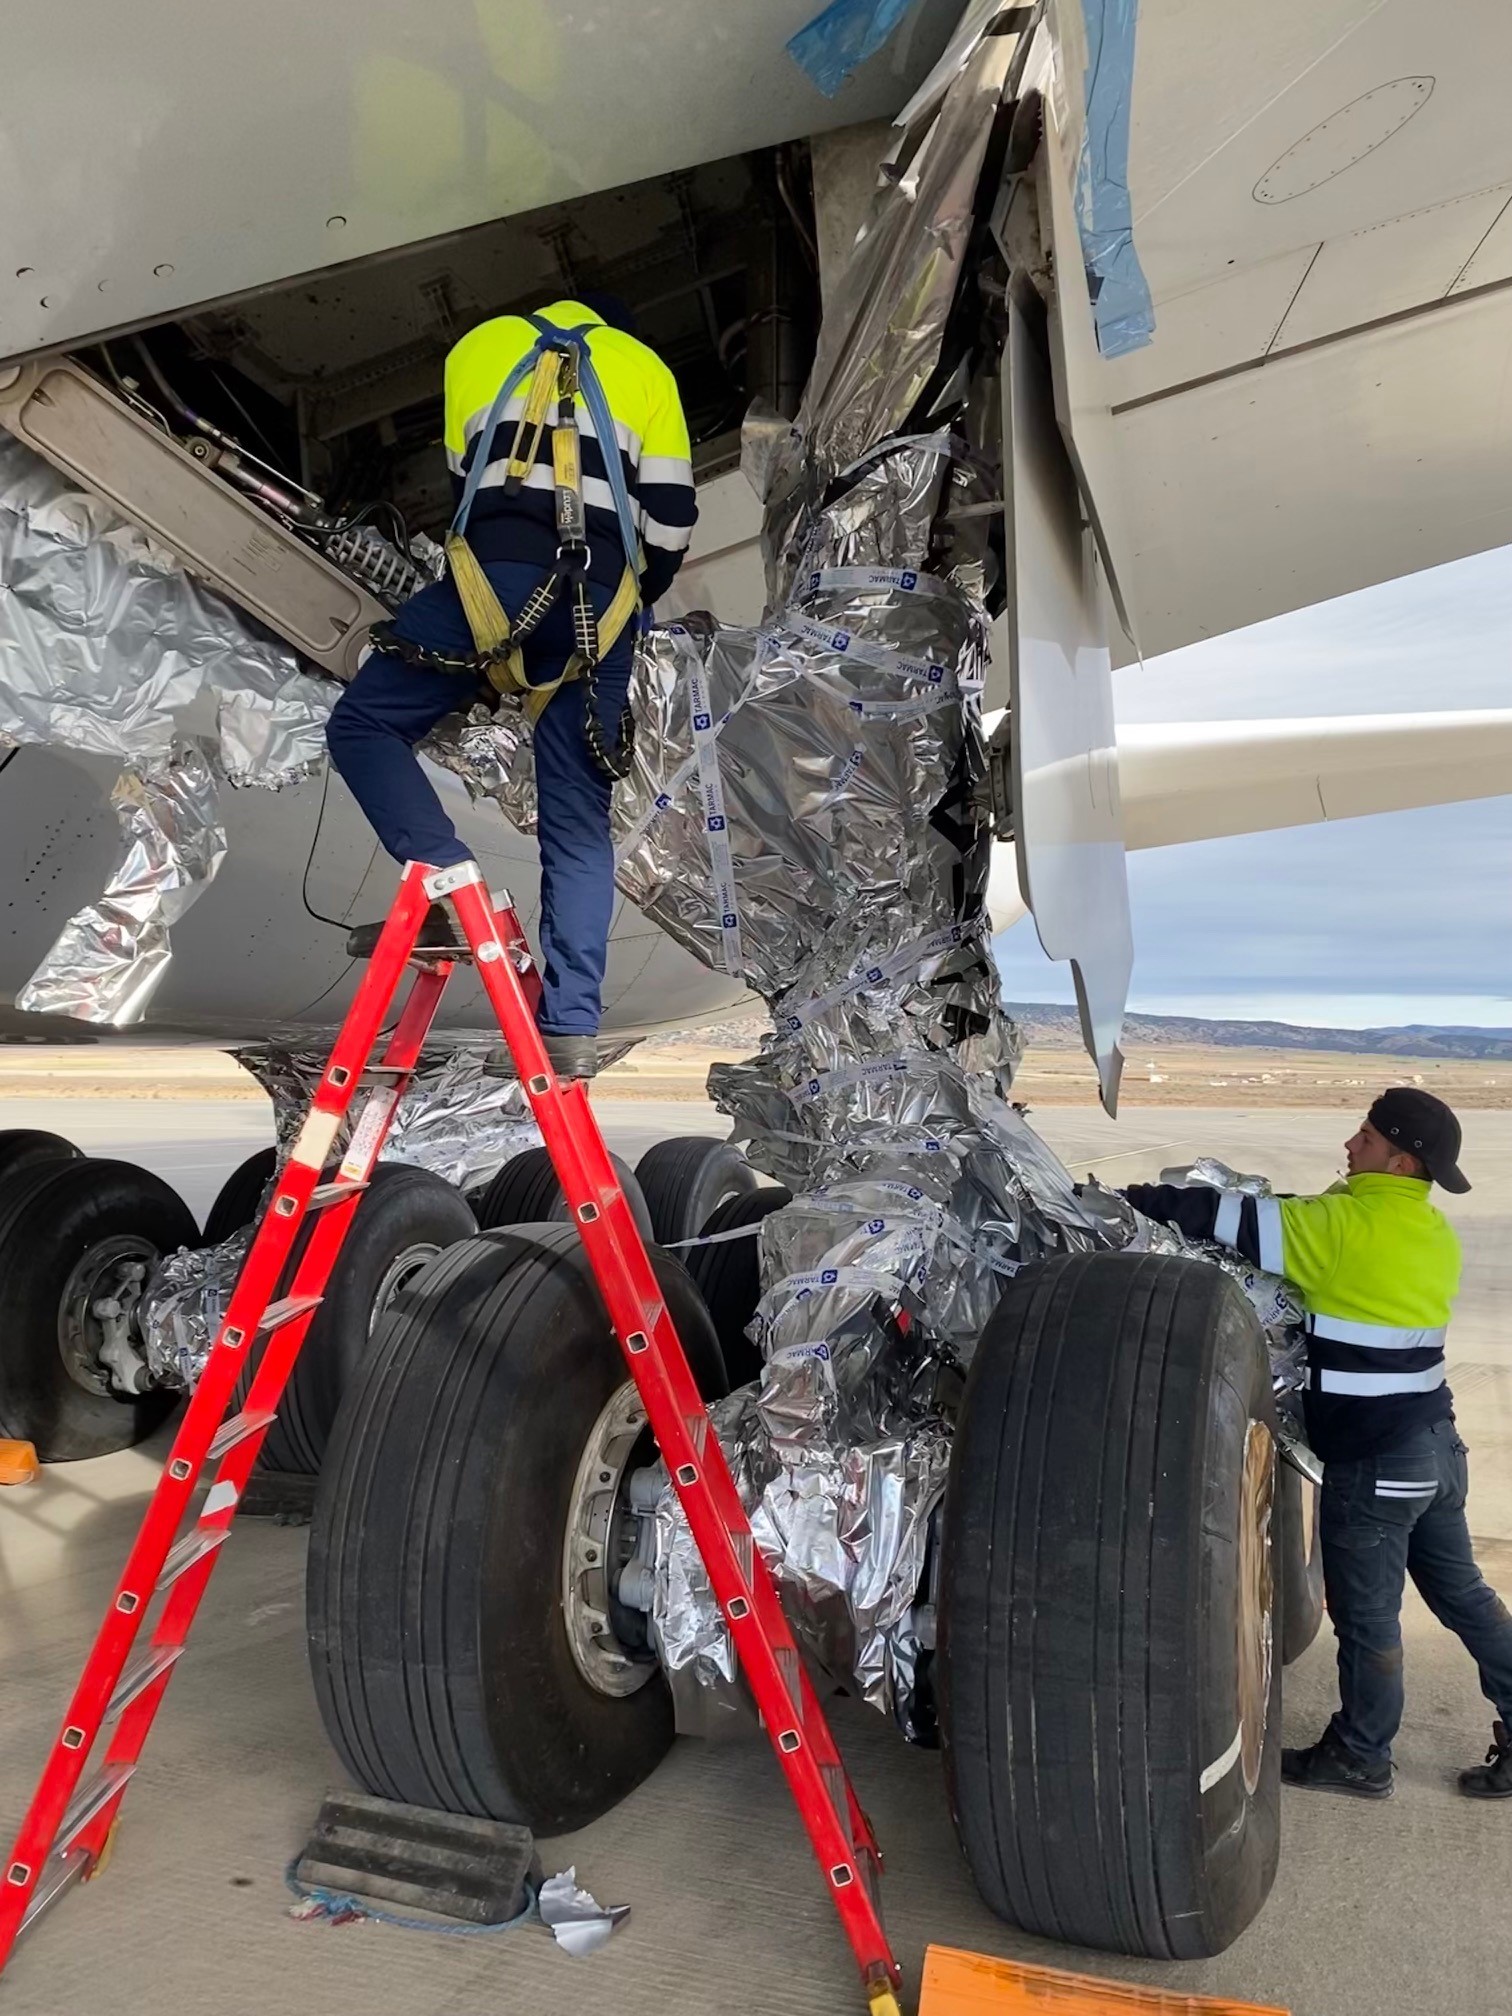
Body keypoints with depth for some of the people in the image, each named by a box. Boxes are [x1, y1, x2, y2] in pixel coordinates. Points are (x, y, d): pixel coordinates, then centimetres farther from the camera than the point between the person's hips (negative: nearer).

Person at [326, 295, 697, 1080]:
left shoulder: (481, 344, 27)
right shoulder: (646, 367, 26)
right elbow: (671, 514, 15)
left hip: (496, 575, -2)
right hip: (600, 601, 2)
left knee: (363, 724, 10)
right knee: (577, 820, 5)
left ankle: (447, 884, -14)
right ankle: (571, 1028, -2)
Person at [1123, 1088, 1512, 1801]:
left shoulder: (1347, 1224, -20)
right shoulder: (1436, 1234, 6)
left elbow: (1226, 1220, -19)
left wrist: (1135, 1198, -9)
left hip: (1375, 1461, -8)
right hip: (1435, 1442, 8)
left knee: (1366, 1615, 9)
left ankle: (1360, 1758, 26)